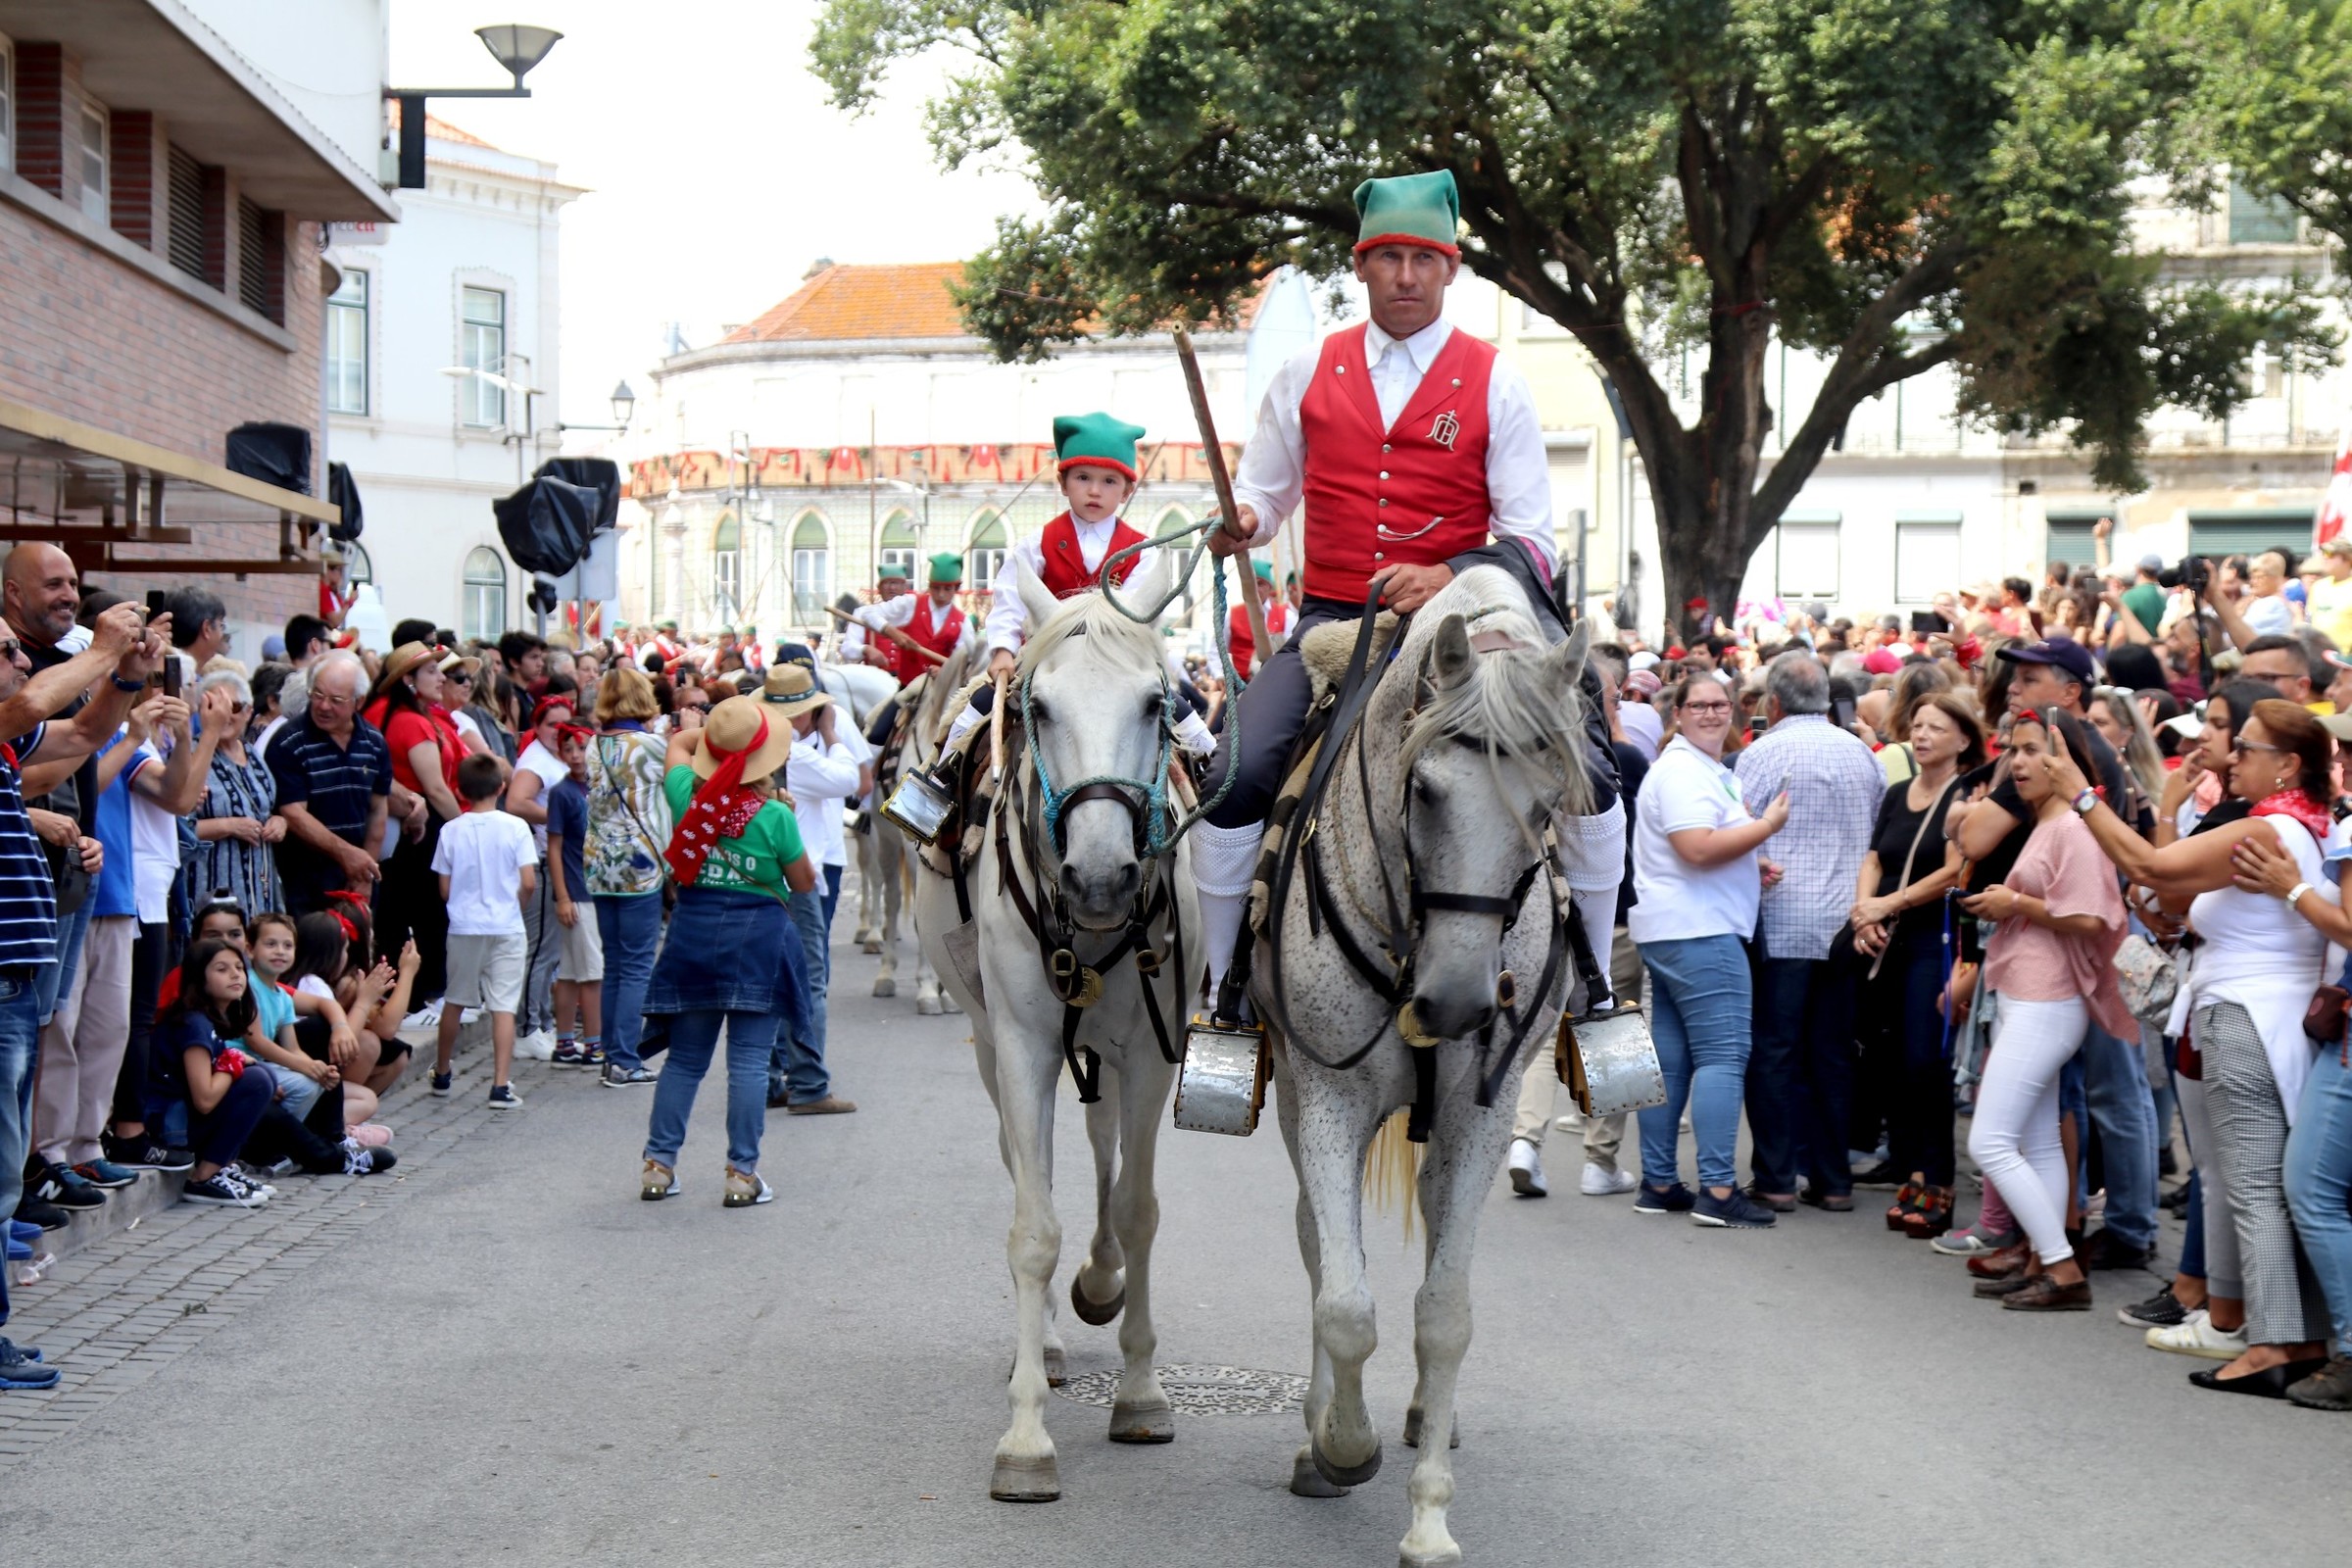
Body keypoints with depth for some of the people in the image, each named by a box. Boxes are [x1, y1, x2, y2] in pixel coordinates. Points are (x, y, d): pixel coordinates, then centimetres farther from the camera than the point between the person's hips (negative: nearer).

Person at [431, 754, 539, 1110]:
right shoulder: (515, 827, -8)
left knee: (454, 1001, 17)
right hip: (506, 928, -2)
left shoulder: (451, 831, -2)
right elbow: (529, 883, -10)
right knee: (504, 1007, -2)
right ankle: (500, 1087, -9)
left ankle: (442, 1074, 32)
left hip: (463, 927, 2)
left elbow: (445, 889, 2)